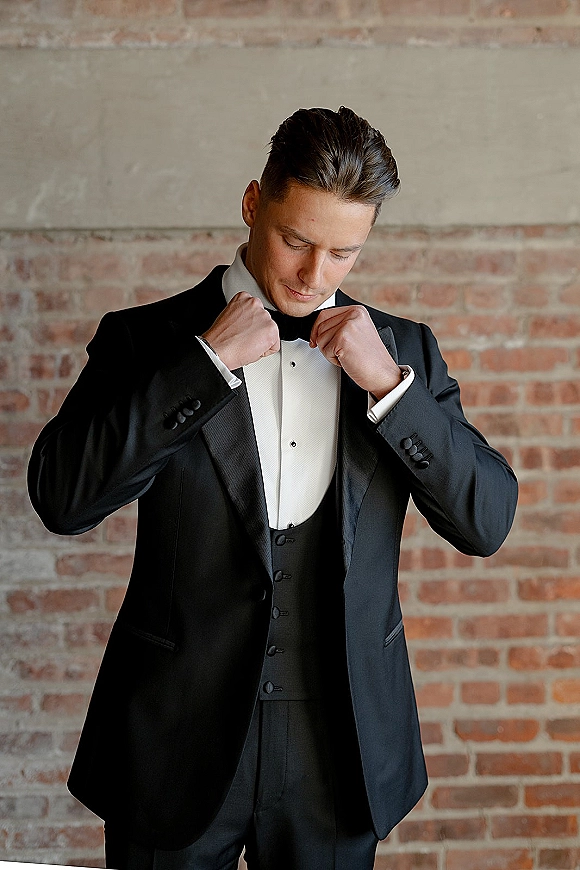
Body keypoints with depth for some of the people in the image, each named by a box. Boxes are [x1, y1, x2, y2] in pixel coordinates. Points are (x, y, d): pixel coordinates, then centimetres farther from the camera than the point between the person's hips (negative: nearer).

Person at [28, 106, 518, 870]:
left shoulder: (405, 350, 4)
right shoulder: (148, 340, -3)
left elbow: (487, 522, -2)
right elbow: (62, 499, -16)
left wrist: (388, 383, -13)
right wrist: (208, 361, -18)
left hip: (341, 748, 2)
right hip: (178, 744, -2)